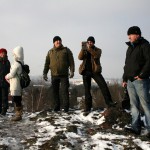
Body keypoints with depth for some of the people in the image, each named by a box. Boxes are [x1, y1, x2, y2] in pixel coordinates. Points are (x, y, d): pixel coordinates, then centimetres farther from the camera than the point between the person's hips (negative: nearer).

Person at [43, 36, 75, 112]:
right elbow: (47, 63, 13)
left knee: (65, 91, -7)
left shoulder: (66, 50, 4)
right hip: (54, 75, 3)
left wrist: (72, 71, -9)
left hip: (64, 75, -3)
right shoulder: (50, 52, 10)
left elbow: (71, 61, 0)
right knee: (55, 91, 6)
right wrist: (45, 73, 6)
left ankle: (66, 107, -3)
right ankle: (57, 106, 16)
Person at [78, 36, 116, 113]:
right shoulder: (84, 50, 12)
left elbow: (96, 56, -17)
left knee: (103, 85, -16)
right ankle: (87, 107, 8)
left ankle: (109, 102, -14)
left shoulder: (98, 50, 6)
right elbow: (80, 57, -6)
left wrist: (89, 49, -26)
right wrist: (83, 49, -20)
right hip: (86, 71, 2)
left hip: (95, 71, -2)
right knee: (87, 89, 3)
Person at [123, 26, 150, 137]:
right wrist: (125, 79, 18)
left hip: (140, 81, -8)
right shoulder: (130, 47, 19)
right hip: (130, 81, 8)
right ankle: (136, 127, 10)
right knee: (134, 105, 7)